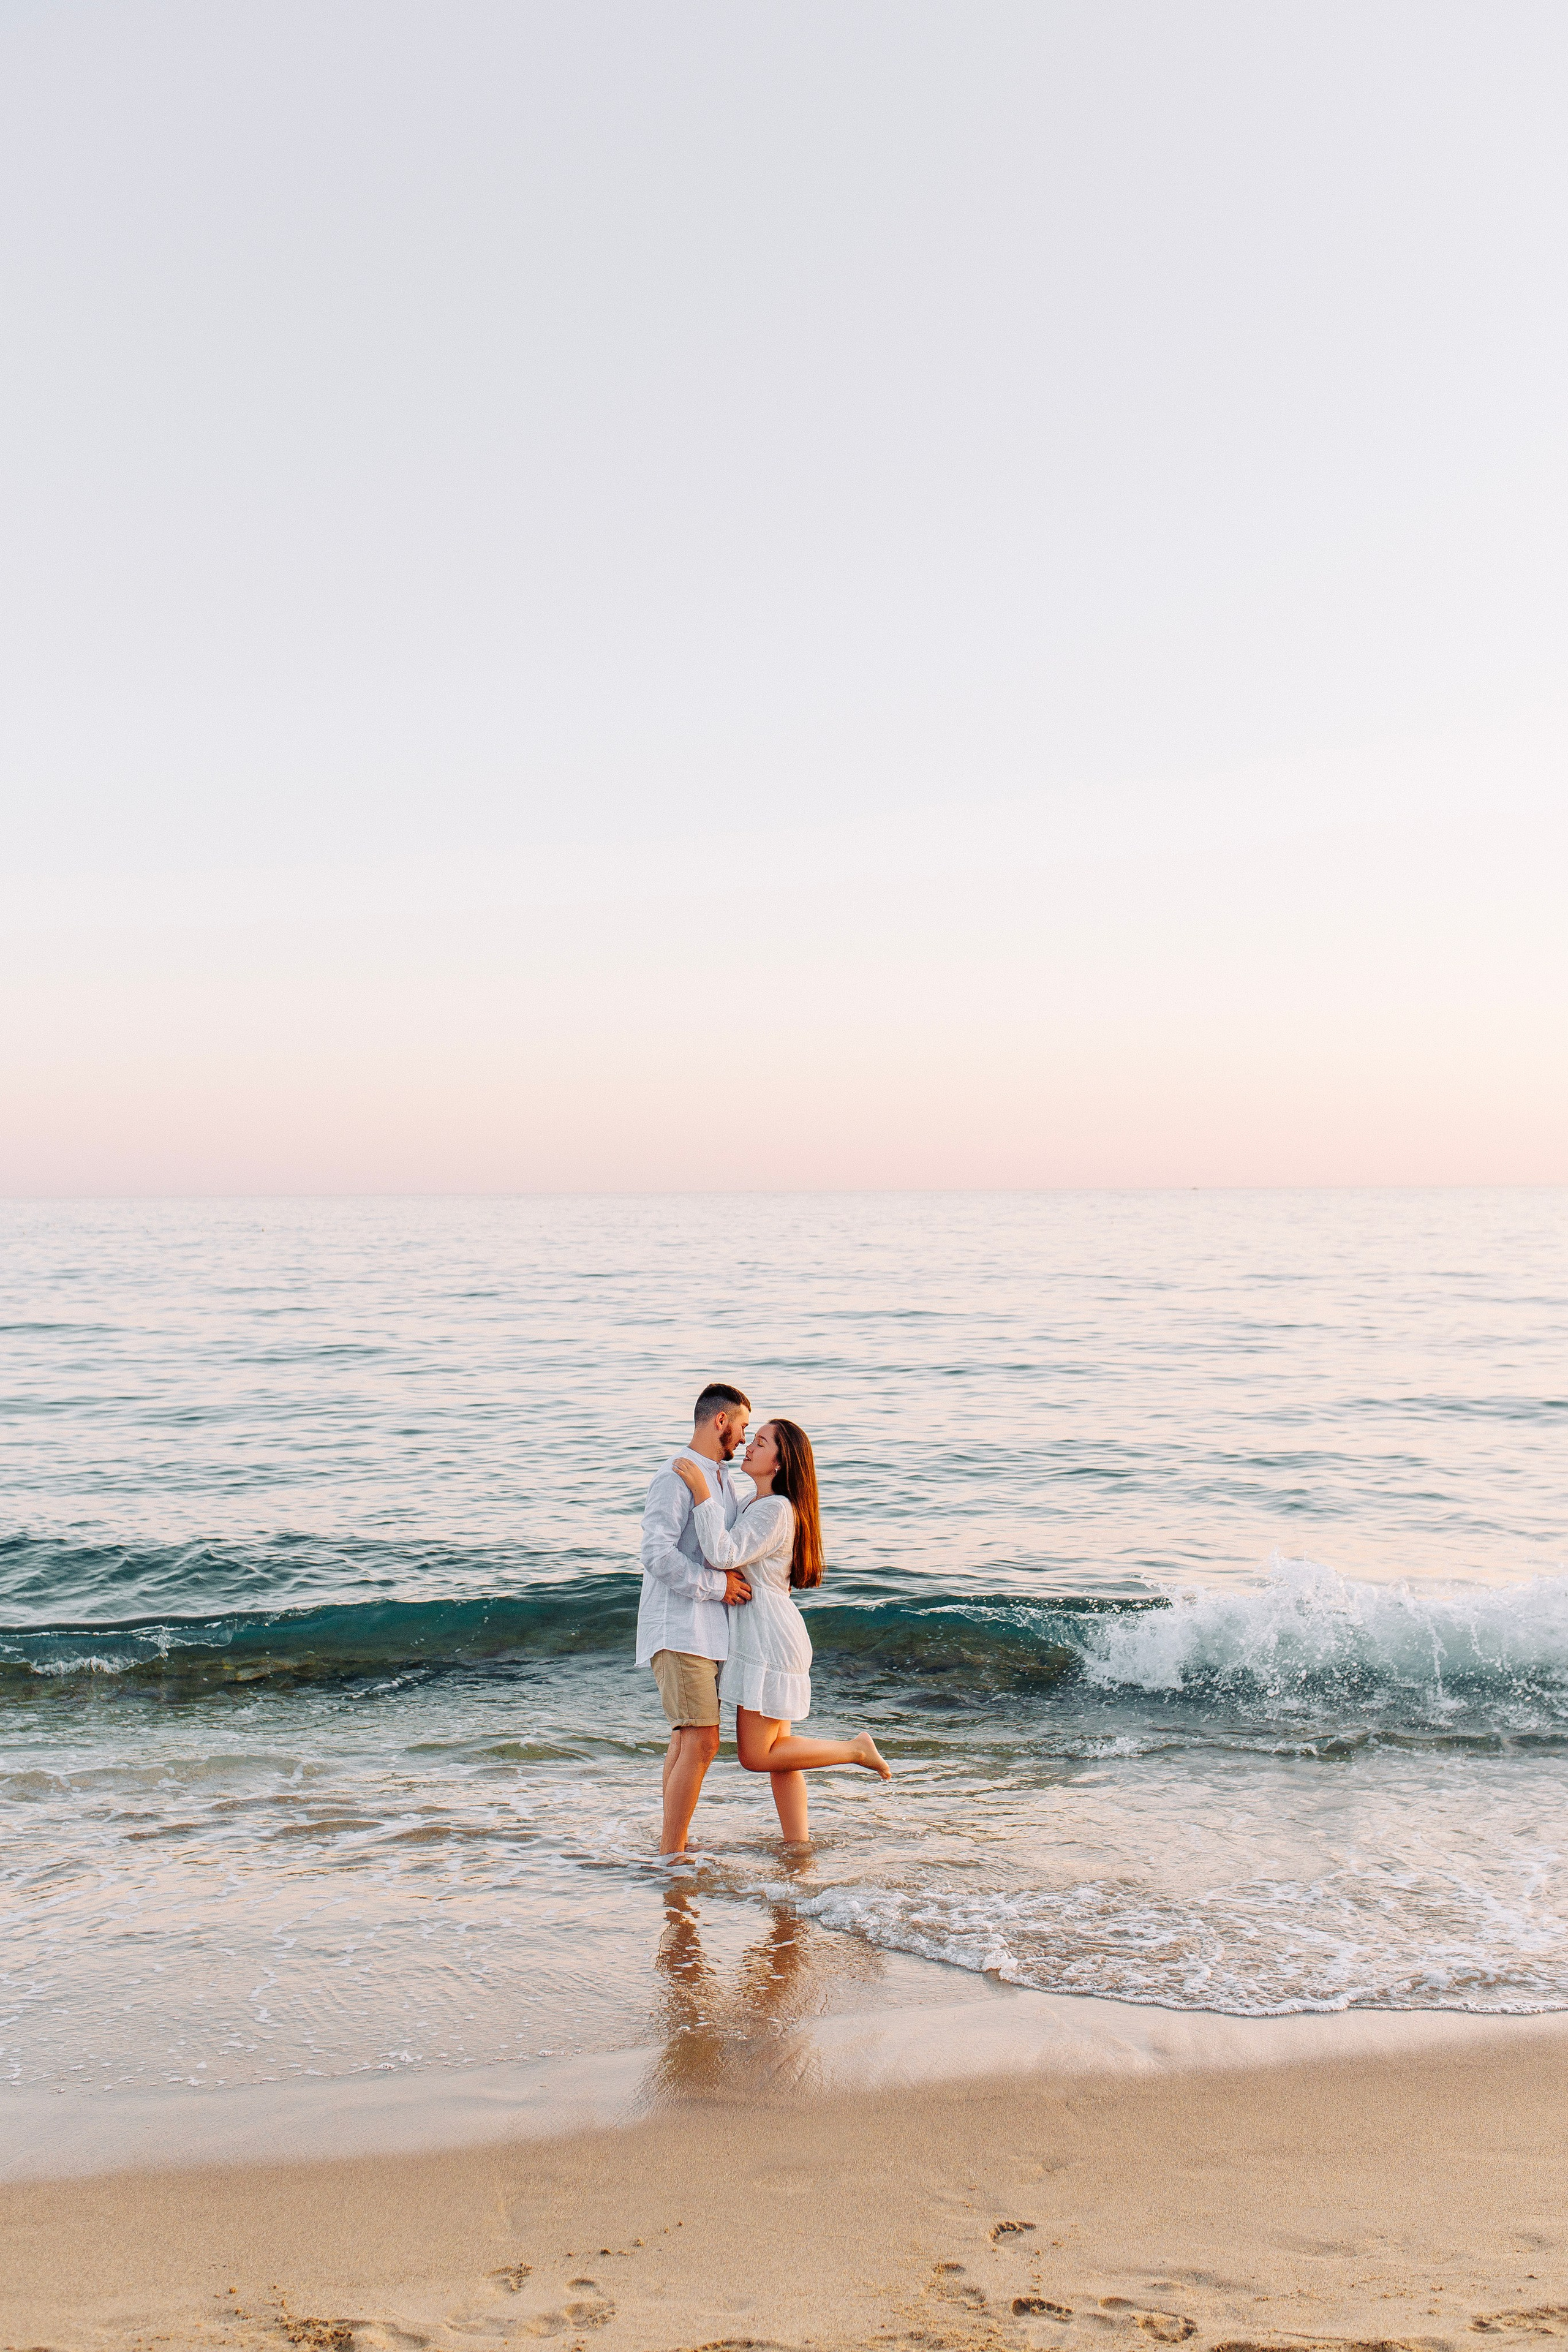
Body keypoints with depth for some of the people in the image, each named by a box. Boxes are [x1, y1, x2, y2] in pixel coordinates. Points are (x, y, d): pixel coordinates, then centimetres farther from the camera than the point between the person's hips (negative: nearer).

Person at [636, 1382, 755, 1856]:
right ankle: (670, 1855, -8)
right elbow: (657, 1553, -23)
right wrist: (716, 1585, -18)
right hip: (678, 1628, -10)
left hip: (708, 1629, 10)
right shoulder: (675, 1476, -14)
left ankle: (672, 1844, 21)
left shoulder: (722, 1478, 16)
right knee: (701, 1741, -13)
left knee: (687, 1738, 14)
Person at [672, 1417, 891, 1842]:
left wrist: (701, 1491, -27)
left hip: (769, 1639, -10)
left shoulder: (775, 1509, -17)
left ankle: (855, 1749, 5)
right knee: (775, 1750, 11)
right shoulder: (758, 1504, 15)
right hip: (761, 1638, 10)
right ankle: (798, 1844, 16)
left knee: (755, 1756, -4)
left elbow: (724, 1555, -29)